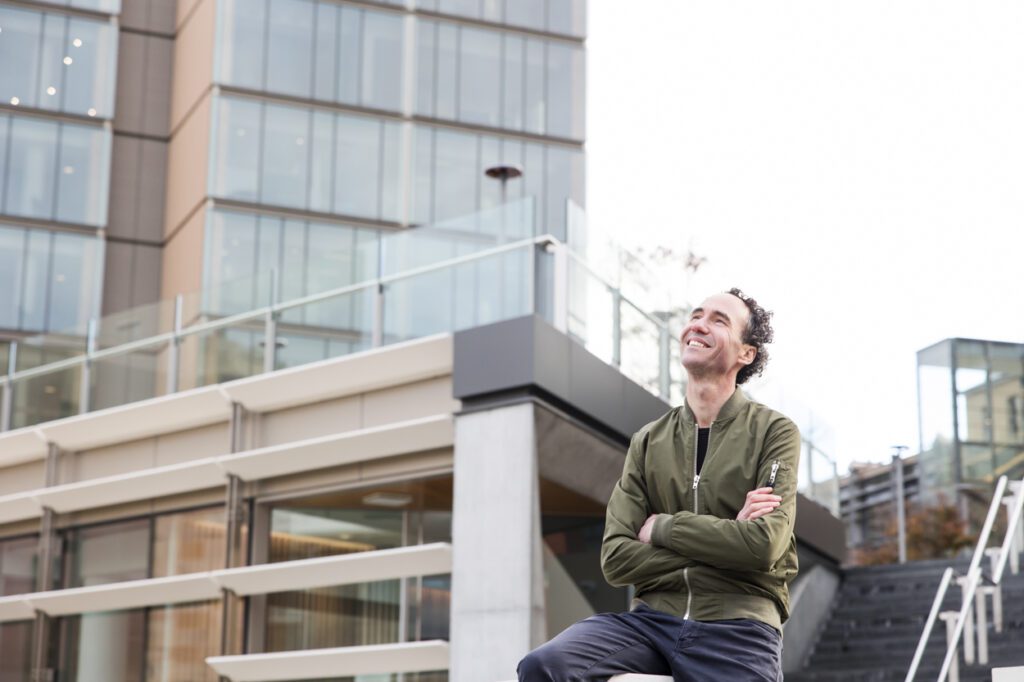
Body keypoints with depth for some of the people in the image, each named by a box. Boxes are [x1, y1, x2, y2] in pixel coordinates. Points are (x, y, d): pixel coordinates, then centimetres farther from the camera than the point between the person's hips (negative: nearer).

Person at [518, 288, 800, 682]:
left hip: (737, 626, -3)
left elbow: (763, 544, -13)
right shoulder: (648, 442, 13)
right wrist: (723, 541, -7)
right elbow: (616, 559, 2)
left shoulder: (773, 432, 3)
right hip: (654, 616, 3)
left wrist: (661, 528, -3)